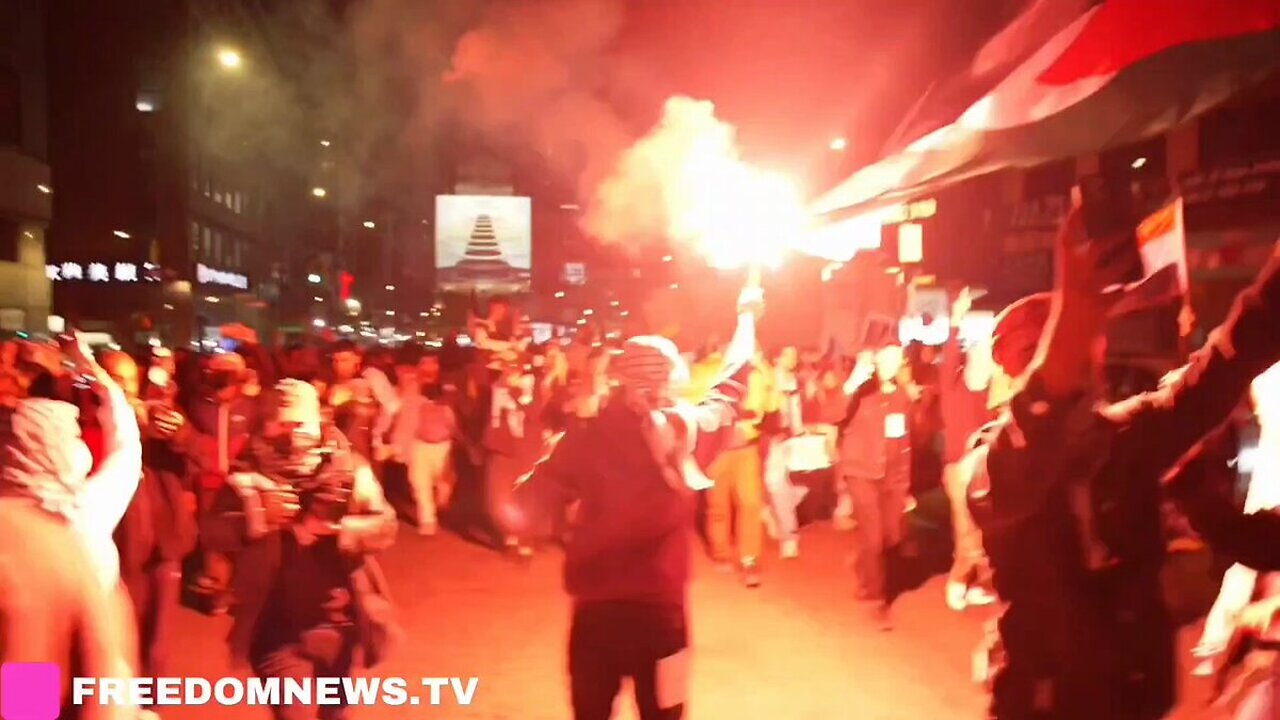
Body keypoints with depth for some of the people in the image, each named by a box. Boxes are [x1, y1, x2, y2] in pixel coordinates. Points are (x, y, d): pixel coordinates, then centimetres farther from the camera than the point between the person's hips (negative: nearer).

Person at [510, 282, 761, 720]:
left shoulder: (588, 438, -10)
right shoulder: (692, 429, -8)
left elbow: (526, 507, -9)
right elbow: (731, 389, 12)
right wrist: (747, 318, 27)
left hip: (595, 608, 0)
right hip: (661, 609, 0)